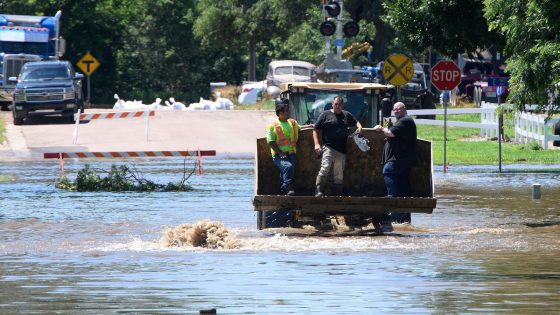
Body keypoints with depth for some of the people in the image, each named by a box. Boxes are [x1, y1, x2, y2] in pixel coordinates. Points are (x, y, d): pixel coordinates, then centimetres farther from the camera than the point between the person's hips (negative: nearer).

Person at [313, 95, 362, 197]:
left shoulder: (346, 115, 19)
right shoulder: (326, 114, 6)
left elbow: (356, 122, 35)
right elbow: (315, 129, 5)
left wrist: (359, 127, 10)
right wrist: (316, 144, -7)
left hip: (341, 150, 5)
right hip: (328, 148, -5)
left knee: (339, 176, 6)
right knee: (325, 169, -22)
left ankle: (337, 195, 9)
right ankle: (319, 192, -26)